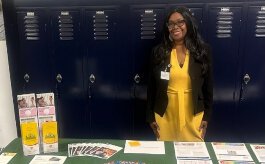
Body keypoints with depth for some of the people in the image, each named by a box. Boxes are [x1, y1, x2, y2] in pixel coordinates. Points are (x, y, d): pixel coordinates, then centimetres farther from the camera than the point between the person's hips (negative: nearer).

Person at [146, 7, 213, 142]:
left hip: (193, 115, 0)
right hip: (165, 115, 0)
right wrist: (150, 116, 1)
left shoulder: (202, 51, -2)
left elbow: (208, 86, 3)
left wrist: (207, 116, 2)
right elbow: (151, 86, 2)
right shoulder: (158, 52, -2)